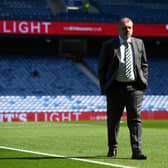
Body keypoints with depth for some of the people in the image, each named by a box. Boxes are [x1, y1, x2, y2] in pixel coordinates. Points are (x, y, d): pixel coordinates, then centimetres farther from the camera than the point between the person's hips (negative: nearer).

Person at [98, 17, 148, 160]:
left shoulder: (139, 43, 10)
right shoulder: (109, 45, 1)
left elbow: (144, 64, 16)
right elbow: (102, 68, 3)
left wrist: (144, 82, 6)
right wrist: (104, 87, -4)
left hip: (135, 87, 1)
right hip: (115, 88, -1)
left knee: (135, 119, -8)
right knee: (113, 120, 10)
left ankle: (137, 151, -12)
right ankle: (112, 148, 27)